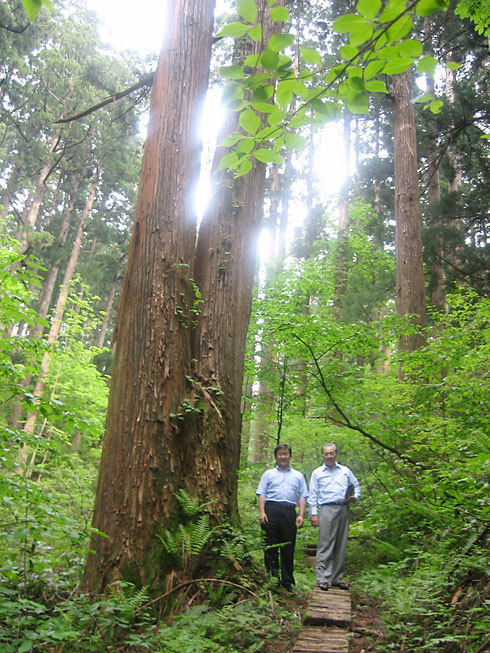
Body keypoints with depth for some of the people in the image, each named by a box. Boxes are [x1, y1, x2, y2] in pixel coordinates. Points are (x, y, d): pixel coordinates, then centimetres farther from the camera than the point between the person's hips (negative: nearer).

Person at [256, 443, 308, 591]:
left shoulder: (298, 476, 19)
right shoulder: (269, 474, 15)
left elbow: (302, 497, 14)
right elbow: (262, 494, 8)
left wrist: (301, 515, 1)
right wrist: (262, 512, -5)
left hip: (289, 512, 1)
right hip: (271, 509, -1)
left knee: (288, 547, 2)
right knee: (271, 546, -1)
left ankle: (287, 581, 10)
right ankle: (271, 577, 8)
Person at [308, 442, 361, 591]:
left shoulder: (345, 471, 16)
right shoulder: (317, 473, 10)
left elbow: (356, 485, 23)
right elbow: (312, 495, 7)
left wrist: (355, 496, 1)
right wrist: (313, 513, -3)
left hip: (344, 509, 3)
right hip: (327, 509, -3)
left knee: (341, 546, 6)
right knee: (325, 545, -8)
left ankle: (337, 578, 14)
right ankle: (322, 579, -6)